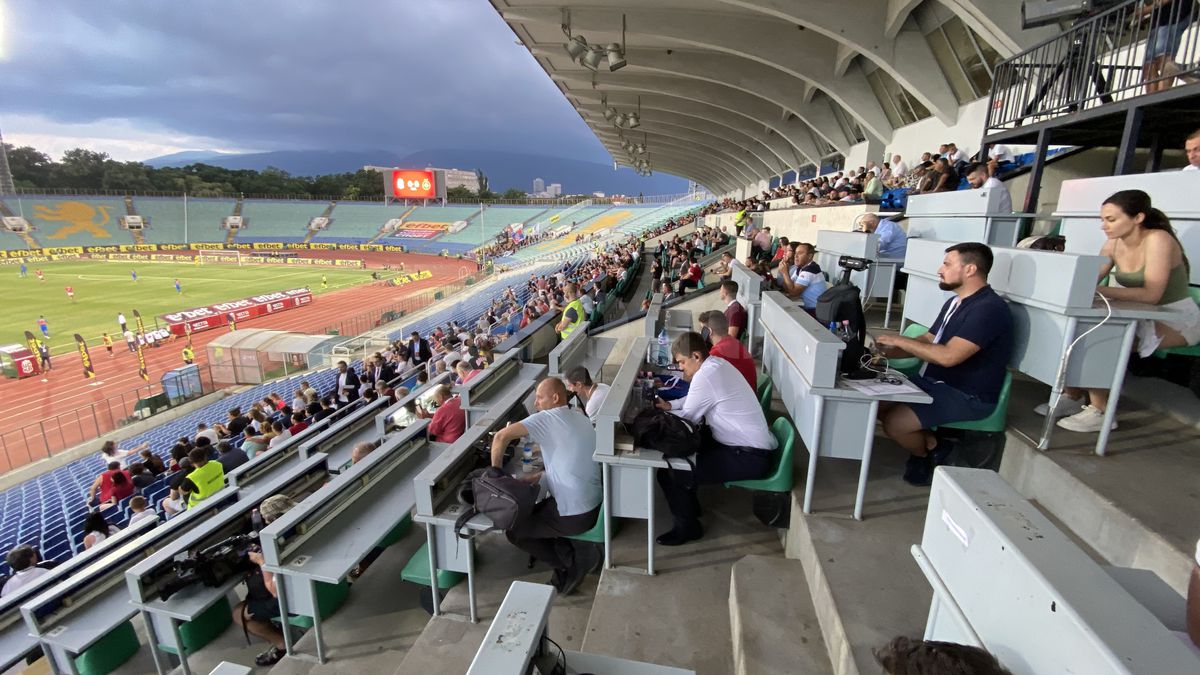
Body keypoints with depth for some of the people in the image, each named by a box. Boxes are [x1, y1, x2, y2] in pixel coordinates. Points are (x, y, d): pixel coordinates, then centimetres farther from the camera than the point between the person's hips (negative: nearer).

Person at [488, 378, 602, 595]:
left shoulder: (546, 418, -15)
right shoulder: (581, 419, 9)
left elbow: (501, 436, -22)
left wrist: (496, 471, -8)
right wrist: (539, 476, 11)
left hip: (575, 515, -8)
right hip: (595, 504, 8)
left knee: (514, 531, 10)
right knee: (530, 514, 26)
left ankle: (575, 560, 7)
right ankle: (578, 554, 15)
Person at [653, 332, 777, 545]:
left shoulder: (705, 376, -23)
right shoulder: (716, 364, 5)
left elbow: (688, 418, -11)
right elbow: (695, 399, 20)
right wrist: (670, 405, 7)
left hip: (749, 458, -10)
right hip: (751, 444, 11)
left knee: (669, 473, -15)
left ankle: (687, 526, 8)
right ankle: (689, 502, 33)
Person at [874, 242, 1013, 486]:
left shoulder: (989, 309, -20)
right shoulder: (955, 303, 11)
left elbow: (948, 356, -29)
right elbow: (926, 342, 14)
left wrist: (901, 341, -19)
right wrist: (886, 352, -2)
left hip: (967, 396, -9)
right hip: (934, 382, 9)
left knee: (894, 423, -22)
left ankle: (929, 456, 10)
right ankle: (931, 444, 10)